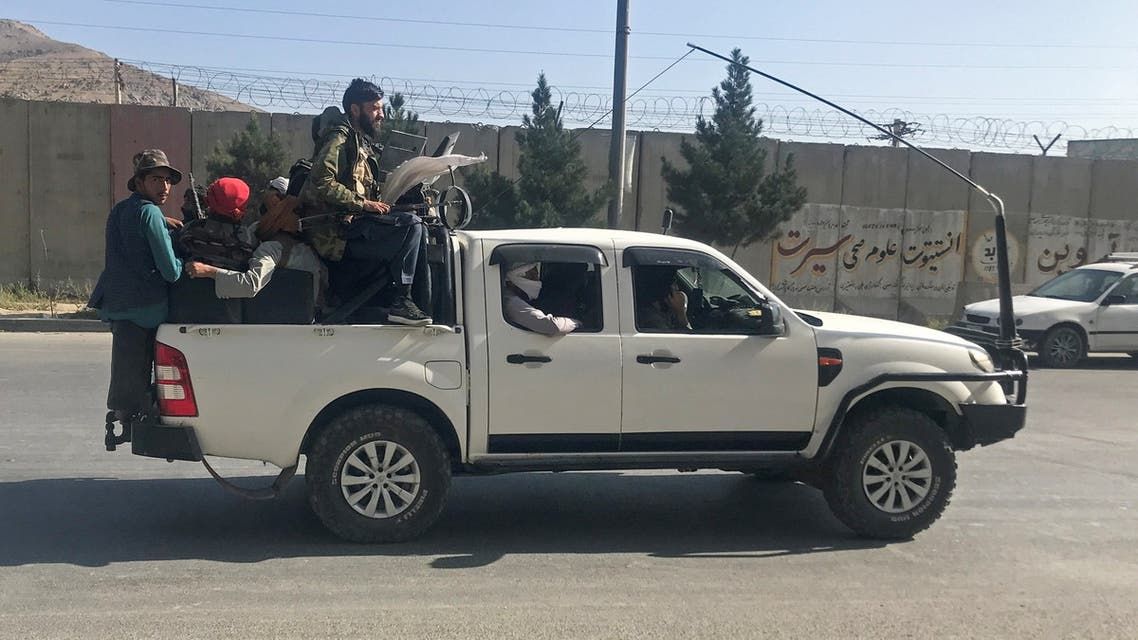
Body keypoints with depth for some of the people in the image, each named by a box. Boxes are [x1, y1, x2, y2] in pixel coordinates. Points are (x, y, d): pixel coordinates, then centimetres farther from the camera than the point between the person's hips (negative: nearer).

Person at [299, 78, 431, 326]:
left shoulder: (361, 142, 24)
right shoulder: (340, 138, -7)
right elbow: (321, 181, -21)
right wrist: (364, 204, -21)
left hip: (350, 228, 10)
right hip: (335, 230, -10)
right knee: (410, 224, -22)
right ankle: (400, 301, -23)